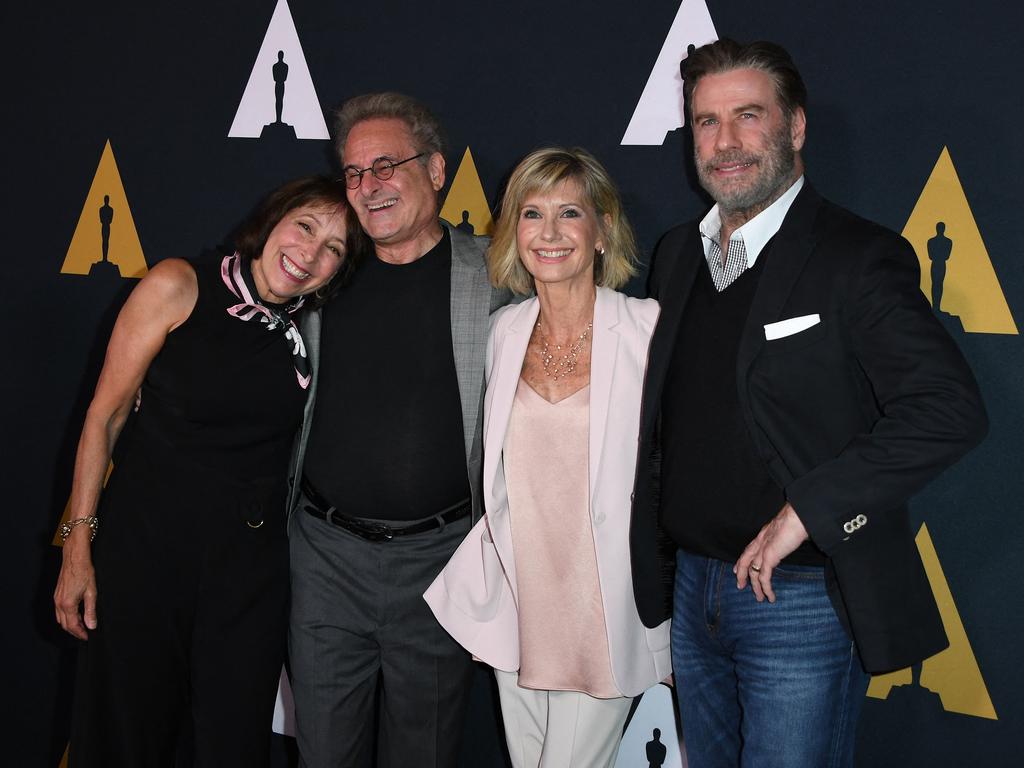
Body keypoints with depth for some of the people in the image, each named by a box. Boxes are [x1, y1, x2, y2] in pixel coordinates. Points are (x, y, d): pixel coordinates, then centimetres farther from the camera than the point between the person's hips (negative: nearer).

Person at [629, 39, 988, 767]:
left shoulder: (858, 257, -13)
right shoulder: (677, 255, 8)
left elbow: (951, 409, -24)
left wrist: (806, 511, -25)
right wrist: (652, 561, 11)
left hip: (804, 598, -6)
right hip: (695, 590, 7)